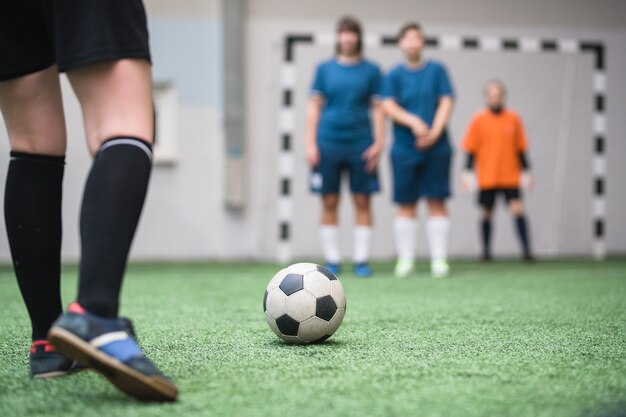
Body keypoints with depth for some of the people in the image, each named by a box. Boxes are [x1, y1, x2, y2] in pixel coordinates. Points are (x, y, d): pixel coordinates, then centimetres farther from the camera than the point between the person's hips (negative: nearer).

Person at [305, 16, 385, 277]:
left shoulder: (371, 70, 6)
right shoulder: (324, 68, 8)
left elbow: (378, 108, 5)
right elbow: (314, 106, 8)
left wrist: (379, 143, -5)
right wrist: (310, 143, 1)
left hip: (360, 144, -1)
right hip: (328, 143, 1)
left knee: (362, 201, -1)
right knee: (329, 202, 1)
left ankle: (361, 261, 5)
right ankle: (332, 261, 8)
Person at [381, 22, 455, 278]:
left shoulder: (437, 70, 7)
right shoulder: (394, 75, 6)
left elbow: (446, 102, 0)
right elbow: (389, 106, -4)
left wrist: (435, 131, -13)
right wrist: (413, 122, -19)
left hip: (436, 147, 0)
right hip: (405, 148, 0)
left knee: (436, 201, -2)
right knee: (406, 204, 1)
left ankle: (439, 258, 2)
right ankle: (405, 259, 7)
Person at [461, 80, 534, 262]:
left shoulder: (513, 119, 3)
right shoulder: (479, 120, 0)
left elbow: (521, 148, 9)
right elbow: (471, 149, 3)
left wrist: (525, 171, 8)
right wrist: (468, 172, -3)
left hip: (510, 177, 0)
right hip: (487, 178, 0)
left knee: (517, 210, -10)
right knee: (487, 213, 7)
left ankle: (526, 249, -8)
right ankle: (486, 250, 20)